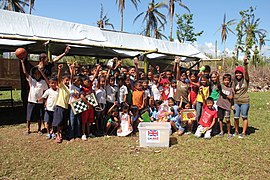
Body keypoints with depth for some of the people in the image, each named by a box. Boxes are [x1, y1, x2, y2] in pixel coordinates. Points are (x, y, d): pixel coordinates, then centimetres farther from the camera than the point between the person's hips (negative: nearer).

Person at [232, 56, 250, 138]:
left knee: (244, 117, 6)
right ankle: (236, 131, 27)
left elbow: (246, 71, -22)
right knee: (236, 117, 7)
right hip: (236, 102, 3)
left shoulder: (245, 80, -3)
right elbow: (233, 93, 8)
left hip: (244, 102, -3)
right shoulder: (234, 82, 6)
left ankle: (244, 132, 18)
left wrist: (245, 63, -38)